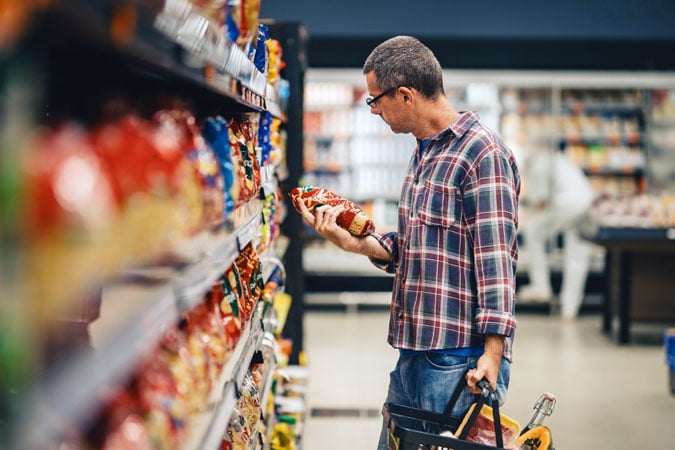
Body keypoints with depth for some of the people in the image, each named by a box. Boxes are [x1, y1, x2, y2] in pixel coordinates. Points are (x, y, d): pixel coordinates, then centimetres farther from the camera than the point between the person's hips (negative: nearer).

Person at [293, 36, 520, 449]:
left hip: (460, 359, -9)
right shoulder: (424, 152, 17)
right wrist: (356, 241, 5)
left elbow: (495, 260, -18)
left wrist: (493, 352, -23)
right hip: (413, 353, 9)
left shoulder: (482, 153, -13)